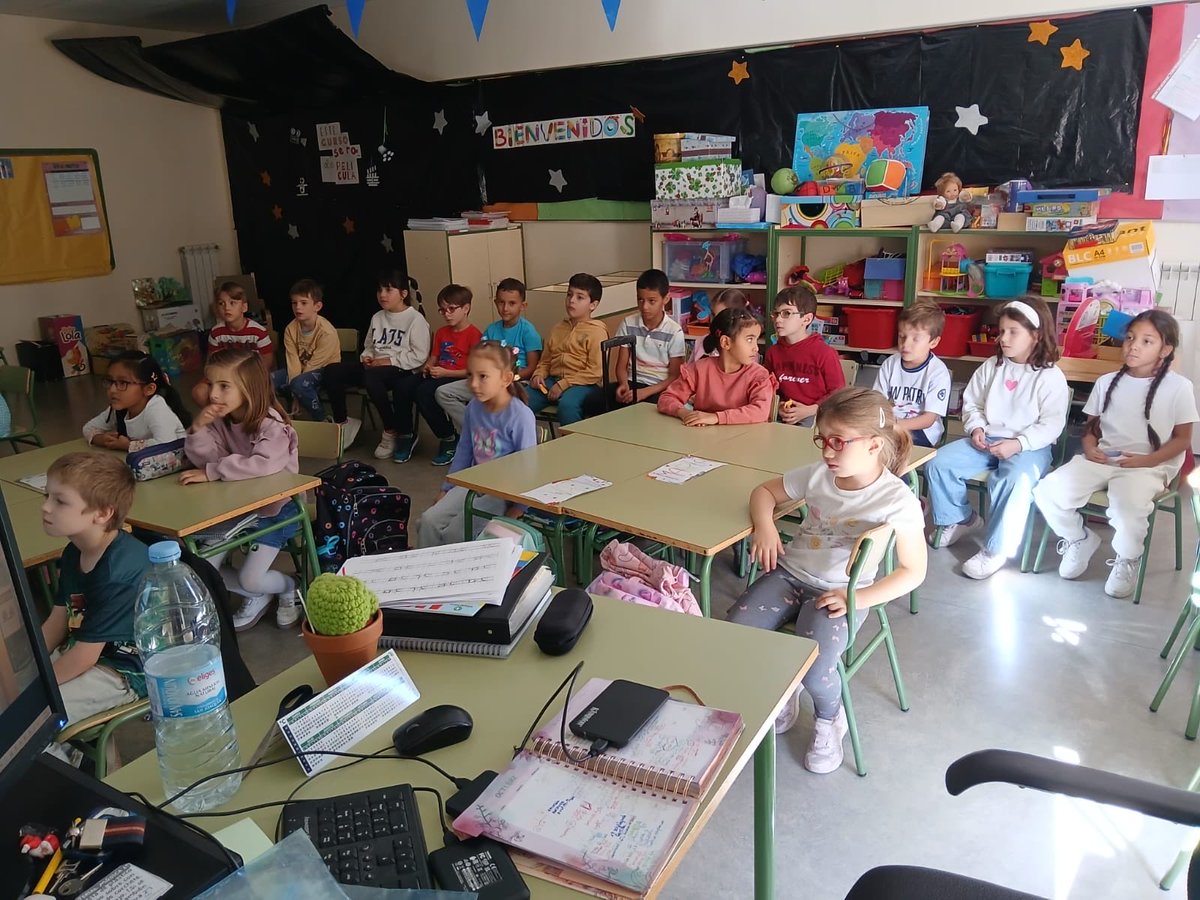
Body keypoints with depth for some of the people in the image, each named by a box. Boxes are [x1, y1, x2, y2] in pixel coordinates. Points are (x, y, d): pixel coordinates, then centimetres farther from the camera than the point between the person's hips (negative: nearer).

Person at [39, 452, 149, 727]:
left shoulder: (117, 572, -29)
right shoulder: (74, 553, 1)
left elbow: (84, 656, -23)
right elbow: (57, 621, 10)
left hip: (125, 673, -10)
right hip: (80, 651, 10)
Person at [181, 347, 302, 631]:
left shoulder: (272, 425, -22)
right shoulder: (220, 420, -4)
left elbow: (263, 465, -38)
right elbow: (206, 460, -9)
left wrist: (211, 473, -35)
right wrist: (199, 429, -26)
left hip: (272, 509, -7)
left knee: (249, 580, -12)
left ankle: (289, 586, 21)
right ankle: (257, 596, 25)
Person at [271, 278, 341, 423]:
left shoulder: (327, 332, -23)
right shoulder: (290, 329, -6)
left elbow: (313, 365, -19)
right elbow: (293, 362, -13)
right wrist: (295, 395, -22)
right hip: (301, 371, 6)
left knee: (300, 383, -35)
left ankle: (321, 421, -14)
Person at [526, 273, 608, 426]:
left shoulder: (597, 331, -1)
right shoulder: (558, 329, 21)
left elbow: (596, 372, -10)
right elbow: (545, 361, 28)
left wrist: (564, 384, -14)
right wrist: (538, 374, 5)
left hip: (583, 384, -6)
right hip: (553, 380, 6)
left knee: (567, 404, -38)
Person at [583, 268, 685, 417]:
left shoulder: (674, 332, -4)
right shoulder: (628, 324, 6)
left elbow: (674, 376, -4)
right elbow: (621, 365, 8)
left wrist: (645, 392, -18)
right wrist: (624, 385, -16)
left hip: (659, 388, -3)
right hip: (631, 382, 3)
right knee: (594, 402, -25)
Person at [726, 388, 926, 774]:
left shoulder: (897, 501, -14)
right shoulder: (817, 475, -1)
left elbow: (913, 571, -10)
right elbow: (764, 491, 14)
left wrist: (858, 599, -21)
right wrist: (764, 526, -7)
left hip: (839, 593, -4)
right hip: (790, 573, 5)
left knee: (813, 668, -28)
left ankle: (829, 718, 13)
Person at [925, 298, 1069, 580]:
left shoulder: (1050, 376, -6)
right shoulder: (991, 367, 9)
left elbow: (1051, 424, -11)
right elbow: (971, 404, 14)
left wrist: (1018, 444, -24)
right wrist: (976, 429, -6)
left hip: (1029, 447, -5)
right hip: (986, 440, 5)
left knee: (1016, 481, -38)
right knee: (937, 463, -14)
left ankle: (996, 551, -24)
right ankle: (959, 519, 11)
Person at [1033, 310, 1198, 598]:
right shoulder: (1106, 382, 10)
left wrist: (1146, 460, -14)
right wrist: (1089, 448, -7)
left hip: (1149, 466, -4)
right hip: (1101, 459, 4)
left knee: (1127, 508, -35)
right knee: (1047, 491, -21)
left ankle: (1127, 561, 1)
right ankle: (1080, 539, 11)